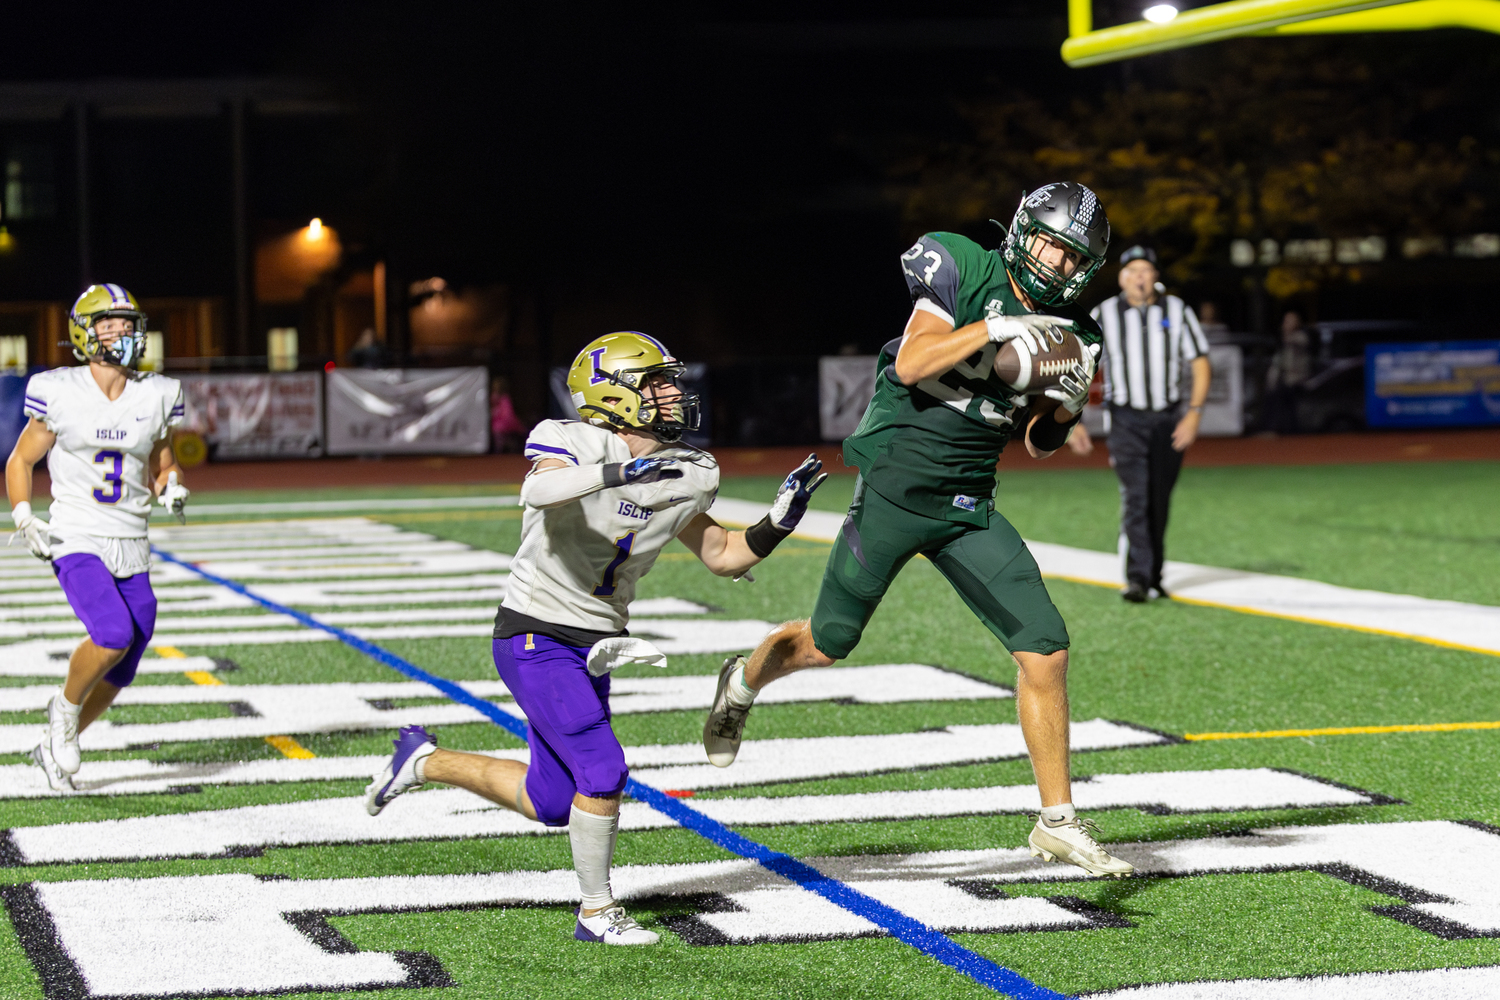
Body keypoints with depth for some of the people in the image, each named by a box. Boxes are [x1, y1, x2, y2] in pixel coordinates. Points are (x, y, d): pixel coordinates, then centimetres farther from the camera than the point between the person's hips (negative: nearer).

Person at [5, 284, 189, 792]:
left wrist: (172, 486, -7)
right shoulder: (60, 394, -5)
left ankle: (54, 746, 28)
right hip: (77, 541, -4)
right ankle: (65, 707, 2)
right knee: (114, 635, -27)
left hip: (131, 548, 4)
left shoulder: (155, 397, 4)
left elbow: (164, 468, 16)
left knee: (117, 674, 5)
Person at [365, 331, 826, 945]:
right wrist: (619, 473, -53)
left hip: (592, 645, 8)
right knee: (603, 772, -17)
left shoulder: (683, 476, 2)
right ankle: (597, 913, 3)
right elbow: (539, 491, -41)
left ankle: (424, 761, 32)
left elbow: (724, 556, 12)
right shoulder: (573, 444, -18)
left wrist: (779, 522, -5)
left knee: (551, 803, 12)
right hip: (536, 639, -8)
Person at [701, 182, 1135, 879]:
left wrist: (1065, 405, -10)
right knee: (828, 644, 9)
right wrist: (992, 330, -27)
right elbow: (911, 365, -19)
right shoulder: (968, 273, -9)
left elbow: (1038, 441, 10)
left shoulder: (1069, 335, 5)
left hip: (969, 505, 4)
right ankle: (743, 683, 44)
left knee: (1046, 651, -7)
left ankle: (1058, 824, 1)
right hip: (896, 486, -4)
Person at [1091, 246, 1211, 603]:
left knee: (1159, 503, 6)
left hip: (1168, 421, 2)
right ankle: (1136, 579, -20)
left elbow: (1200, 364, 5)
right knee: (1135, 496, -15)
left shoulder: (1177, 311, 2)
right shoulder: (1103, 315, -1)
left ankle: (1153, 578, 17)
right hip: (1126, 419, -2)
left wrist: (1194, 414, -6)